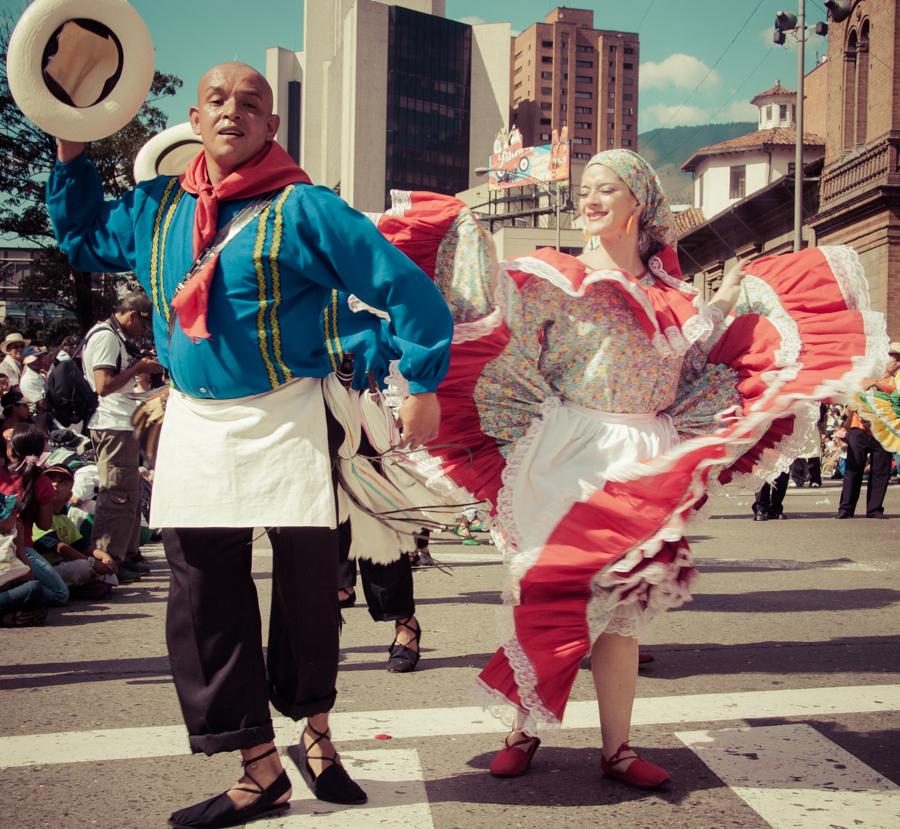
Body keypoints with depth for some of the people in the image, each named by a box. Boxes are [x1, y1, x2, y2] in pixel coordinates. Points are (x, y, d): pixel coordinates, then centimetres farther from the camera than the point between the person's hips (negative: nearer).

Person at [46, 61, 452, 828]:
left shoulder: (302, 209, -8)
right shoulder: (155, 208, 9)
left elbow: (402, 284, -10)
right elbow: (81, 238, 28)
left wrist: (423, 384, -12)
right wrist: (71, 151, 17)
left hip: (288, 420, -4)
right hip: (195, 425, 5)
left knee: (308, 581, 3)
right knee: (206, 594, 4)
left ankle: (316, 734, 28)